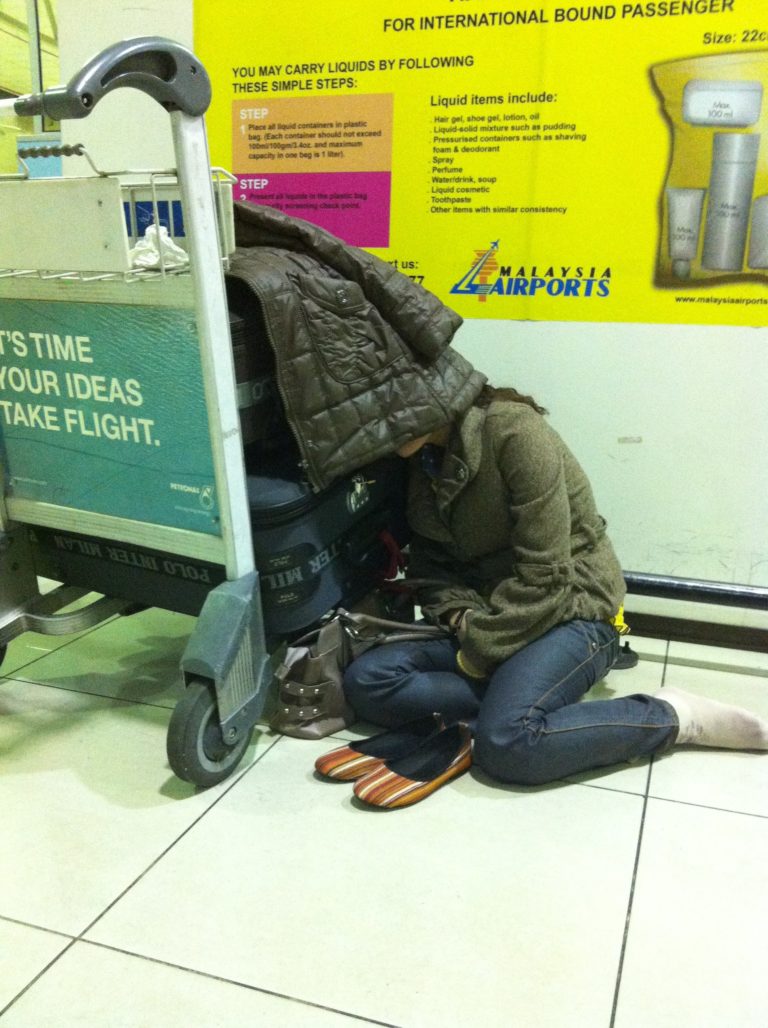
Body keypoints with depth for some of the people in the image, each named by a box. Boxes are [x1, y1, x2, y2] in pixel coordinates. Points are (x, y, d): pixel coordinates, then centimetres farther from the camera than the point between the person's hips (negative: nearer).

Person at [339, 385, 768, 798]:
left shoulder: (514, 429, -17)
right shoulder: (419, 463, 6)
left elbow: (544, 578, -19)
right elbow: (431, 568, 8)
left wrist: (479, 650, -14)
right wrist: (461, 616, -12)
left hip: (570, 612, -6)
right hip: (486, 621, 7)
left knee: (508, 742, -32)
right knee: (366, 680, -15)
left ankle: (674, 715, -11)